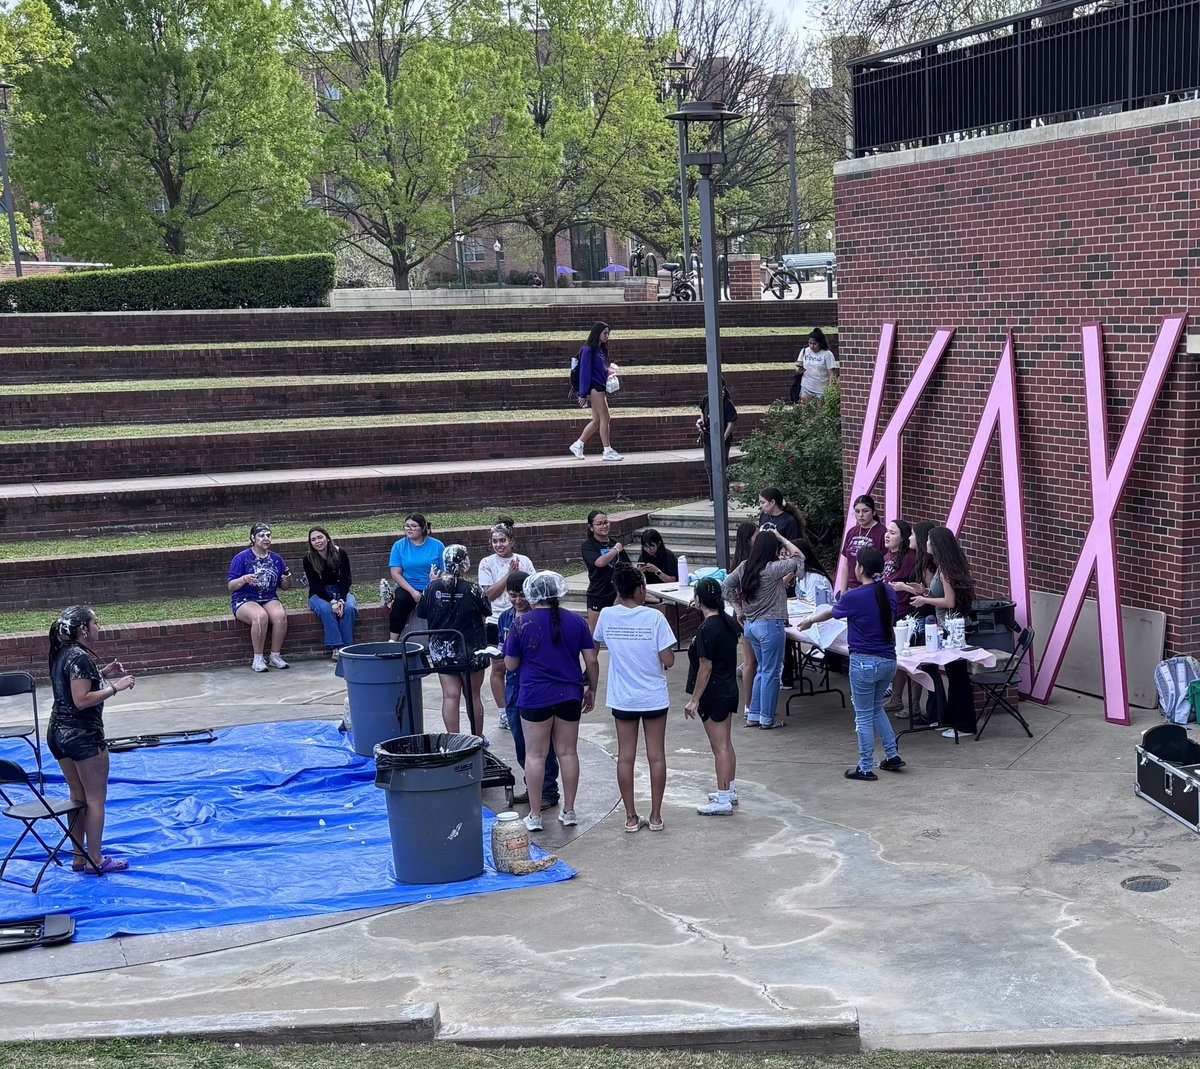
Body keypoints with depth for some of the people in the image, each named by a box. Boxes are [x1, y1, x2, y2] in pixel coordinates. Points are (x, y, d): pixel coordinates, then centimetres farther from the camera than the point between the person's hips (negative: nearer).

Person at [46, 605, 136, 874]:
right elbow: (81, 700, -24)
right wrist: (115, 687, -19)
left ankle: (79, 858, 23)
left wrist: (102, 674, 10)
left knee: (77, 796, 17)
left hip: (58, 731, 9)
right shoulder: (80, 658, -20)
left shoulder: (60, 654, 8)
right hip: (82, 734, -9)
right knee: (95, 798, 2)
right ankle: (95, 859, 8)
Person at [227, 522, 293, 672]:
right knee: (261, 616, -36)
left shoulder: (276, 559, 11)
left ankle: (275, 656, -17)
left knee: (280, 615, -30)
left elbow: (284, 587, 16)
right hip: (244, 600, -4)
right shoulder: (241, 558, -3)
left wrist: (287, 580, -7)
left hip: (269, 599, 4)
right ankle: (257, 659, -25)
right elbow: (230, 586, -5)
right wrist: (244, 579, -24)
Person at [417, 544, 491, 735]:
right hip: (471, 650, -2)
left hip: (441, 650, 2)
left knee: (450, 696, 4)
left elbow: (421, 612, 7)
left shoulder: (433, 588, -8)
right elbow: (487, 612, 0)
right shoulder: (472, 590, -15)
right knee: (474, 696, 11)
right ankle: (477, 739, 24)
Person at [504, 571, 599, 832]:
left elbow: (510, 665, 0)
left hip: (534, 697, -2)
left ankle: (535, 815, 9)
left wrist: (509, 644, 18)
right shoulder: (576, 622, -1)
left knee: (535, 755, 6)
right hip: (569, 695, 3)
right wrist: (591, 690, 13)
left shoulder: (521, 625, -7)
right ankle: (568, 811, 17)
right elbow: (592, 661, 0)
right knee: (568, 752, 11)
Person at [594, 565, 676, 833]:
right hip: (654, 698, -2)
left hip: (622, 699, 2)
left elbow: (597, 640, 16)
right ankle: (655, 816, 13)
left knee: (625, 757, 9)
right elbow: (668, 660, -14)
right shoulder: (654, 618, -16)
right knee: (656, 756, 8)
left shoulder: (607, 615, -8)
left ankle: (631, 817, 14)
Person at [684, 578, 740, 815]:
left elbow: (705, 667, -21)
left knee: (720, 747, -3)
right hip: (729, 689, 9)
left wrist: (694, 700, -15)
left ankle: (723, 800, 3)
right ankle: (730, 790, 30)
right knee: (726, 744, 19)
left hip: (713, 694, -9)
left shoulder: (707, 629, -21)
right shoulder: (728, 622, 5)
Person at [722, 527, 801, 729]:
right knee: (771, 673, 4)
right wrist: (781, 538, 0)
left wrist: (739, 608, 14)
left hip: (750, 625, 7)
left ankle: (753, 716, 22)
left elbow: (726, 587, 9)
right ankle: (767, 719, 11)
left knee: (762, 670, 20)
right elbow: (798, 557, -8)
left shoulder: (744, 567, 2)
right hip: (770, 625, -7)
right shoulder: (772, 569, -18)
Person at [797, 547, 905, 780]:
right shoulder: (889, 593, 2)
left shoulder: (853, 597, -14)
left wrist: (810, 621, 26)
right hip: (888, 660, 6)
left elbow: (830, 612, 5)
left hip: (865, 662, -6)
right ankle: (892, 755, 22)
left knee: (864, 715, 5)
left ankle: (865, 768, 11)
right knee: (876, 708, 24)